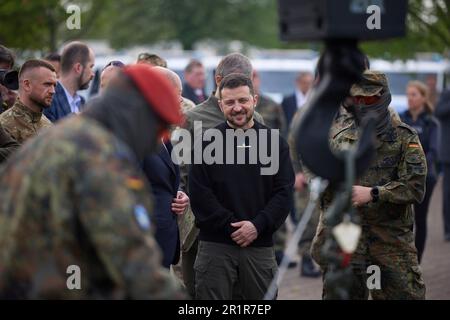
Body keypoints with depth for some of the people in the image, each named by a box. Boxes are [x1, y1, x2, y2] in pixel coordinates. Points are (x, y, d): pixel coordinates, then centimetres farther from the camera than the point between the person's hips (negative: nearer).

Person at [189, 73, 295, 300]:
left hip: (260, 245, 2)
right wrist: (231, 227, -12)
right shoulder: (207, 142, 2)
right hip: (215, 245, -2)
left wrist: (258, 226, -11)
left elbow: (284, 193, 2)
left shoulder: (274, 141, 7)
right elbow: (199, 194, -4)